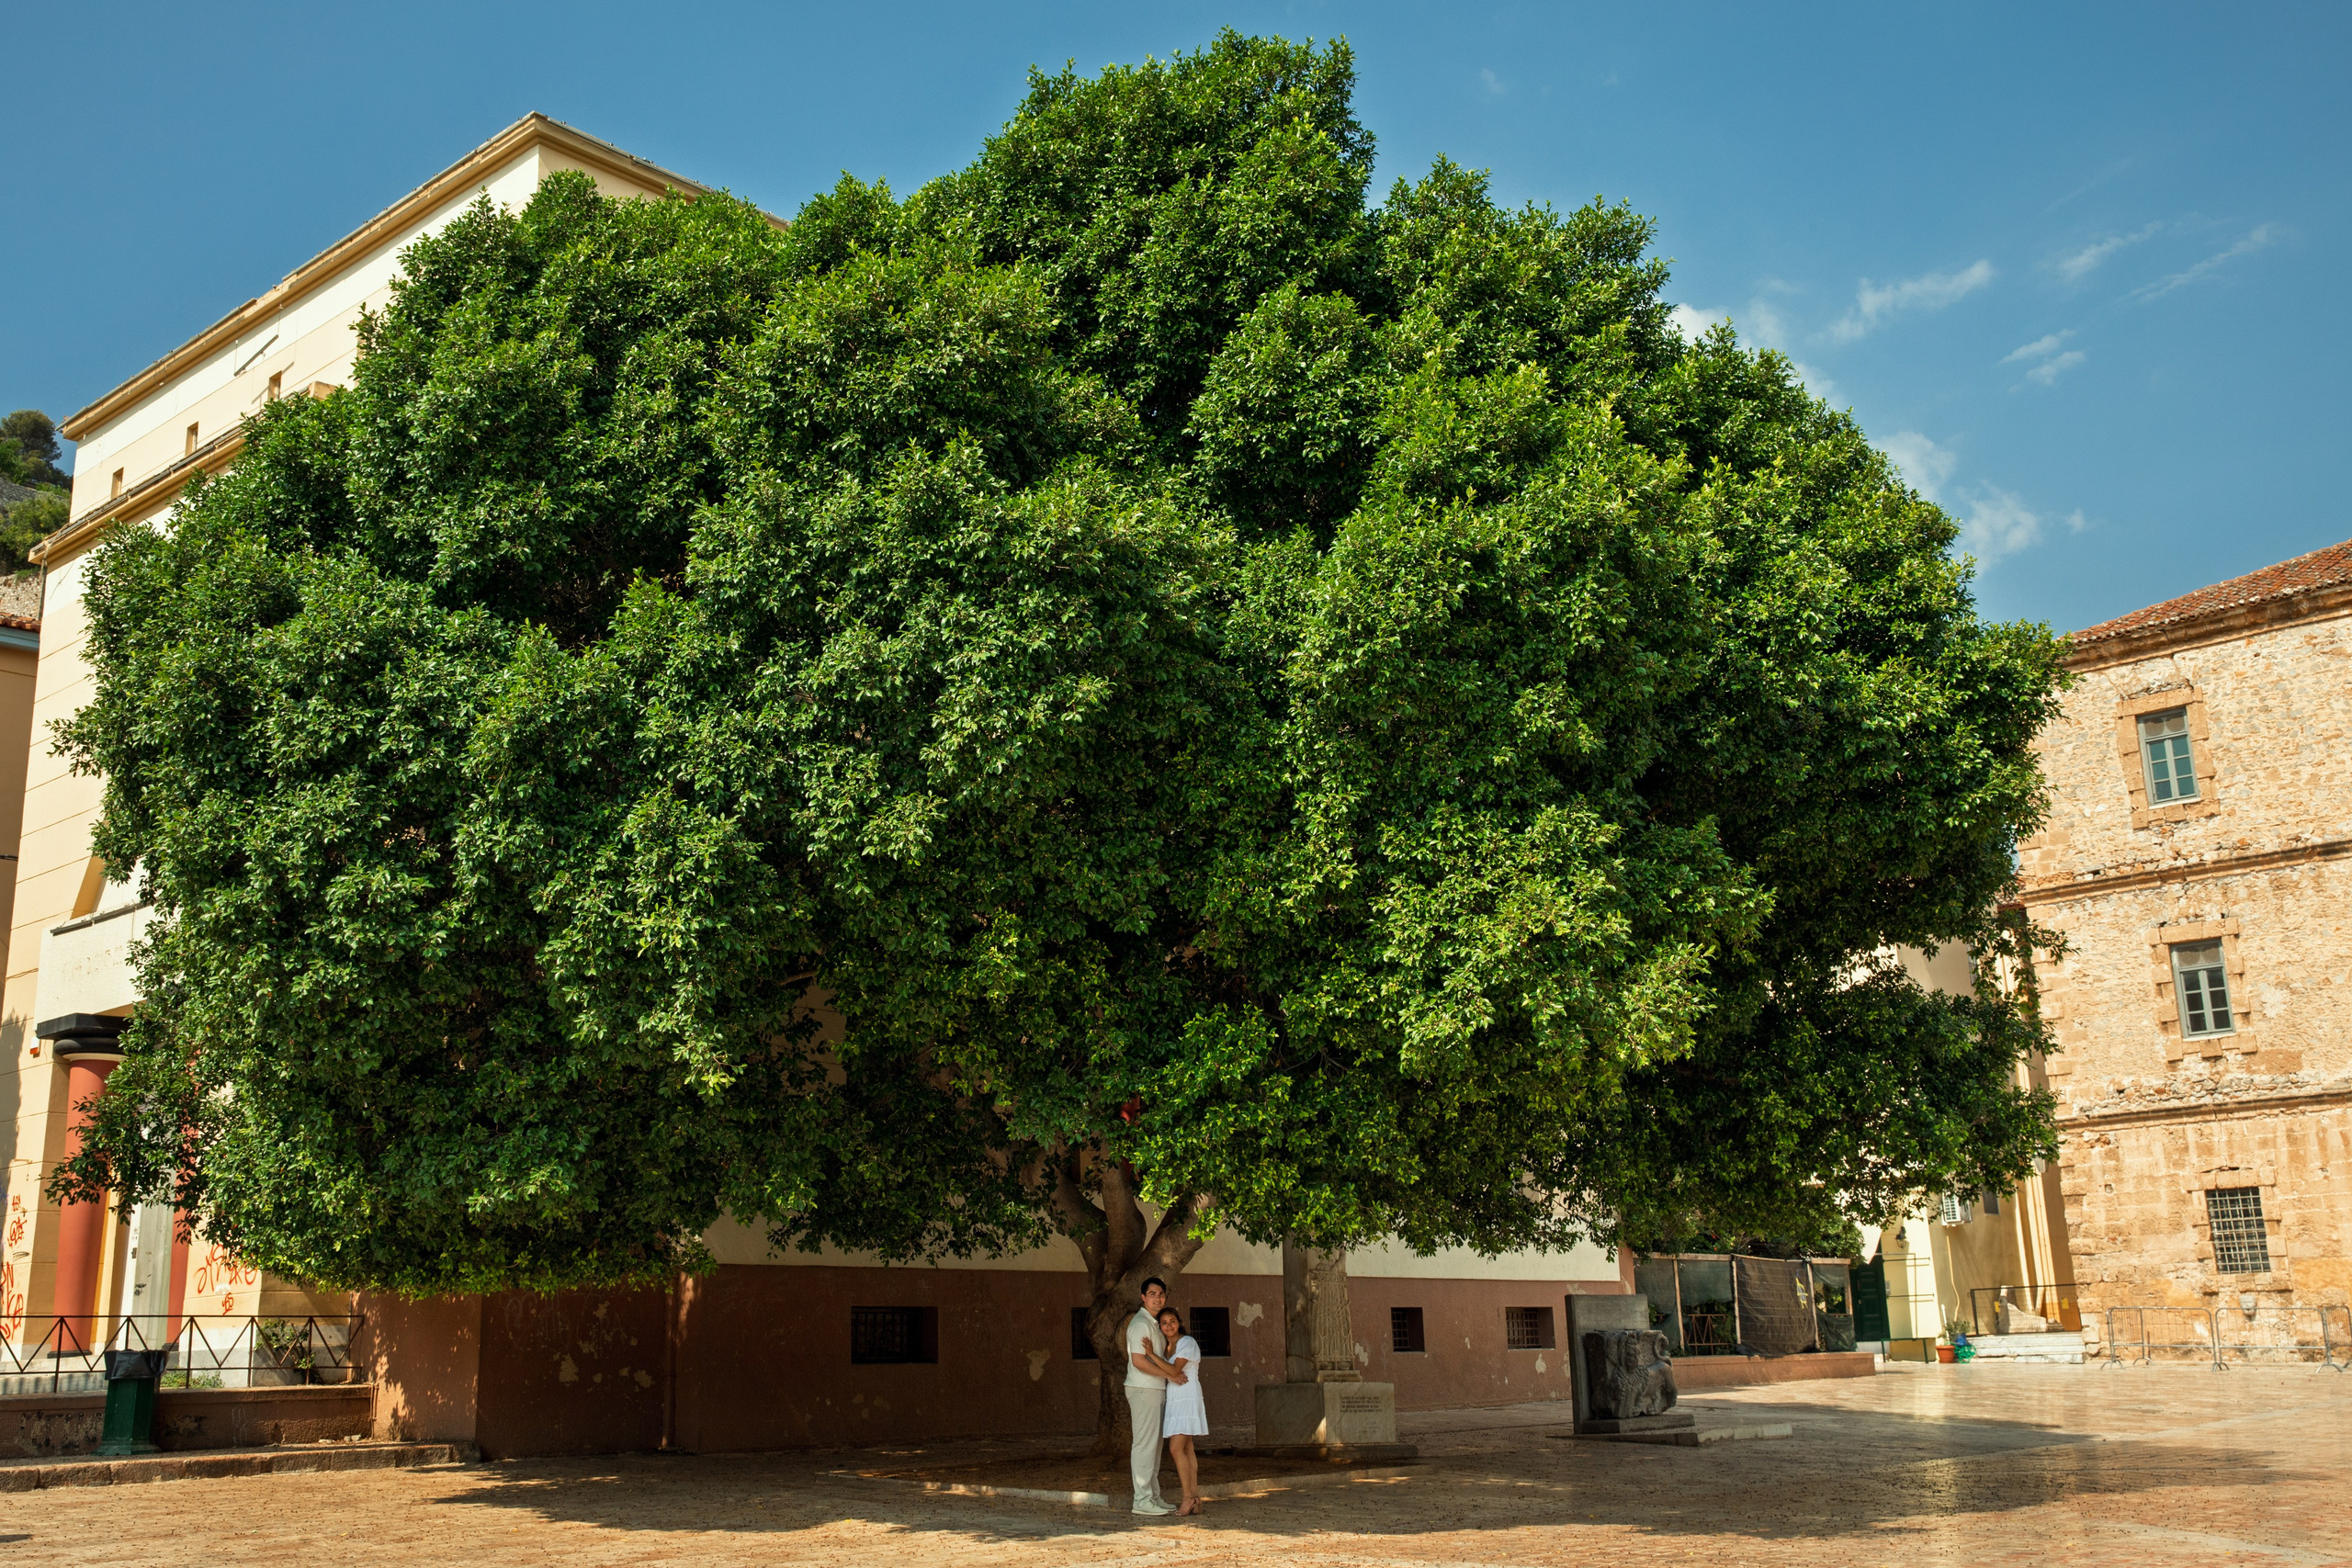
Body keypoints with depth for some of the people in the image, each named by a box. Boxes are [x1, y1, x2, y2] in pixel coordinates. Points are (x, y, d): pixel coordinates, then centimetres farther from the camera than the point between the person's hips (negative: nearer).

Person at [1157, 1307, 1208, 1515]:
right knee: (1186, 1450, 6)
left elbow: (1173, 1371, -19)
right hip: (1173, 1400, 8)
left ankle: (1188, 1497, -10)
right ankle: (1195, 1501, 6)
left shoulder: (1188, 1343, -11)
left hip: (1187, 1400, -8)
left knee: (1176, 1449, -15)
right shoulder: (1165, 1344, 13)